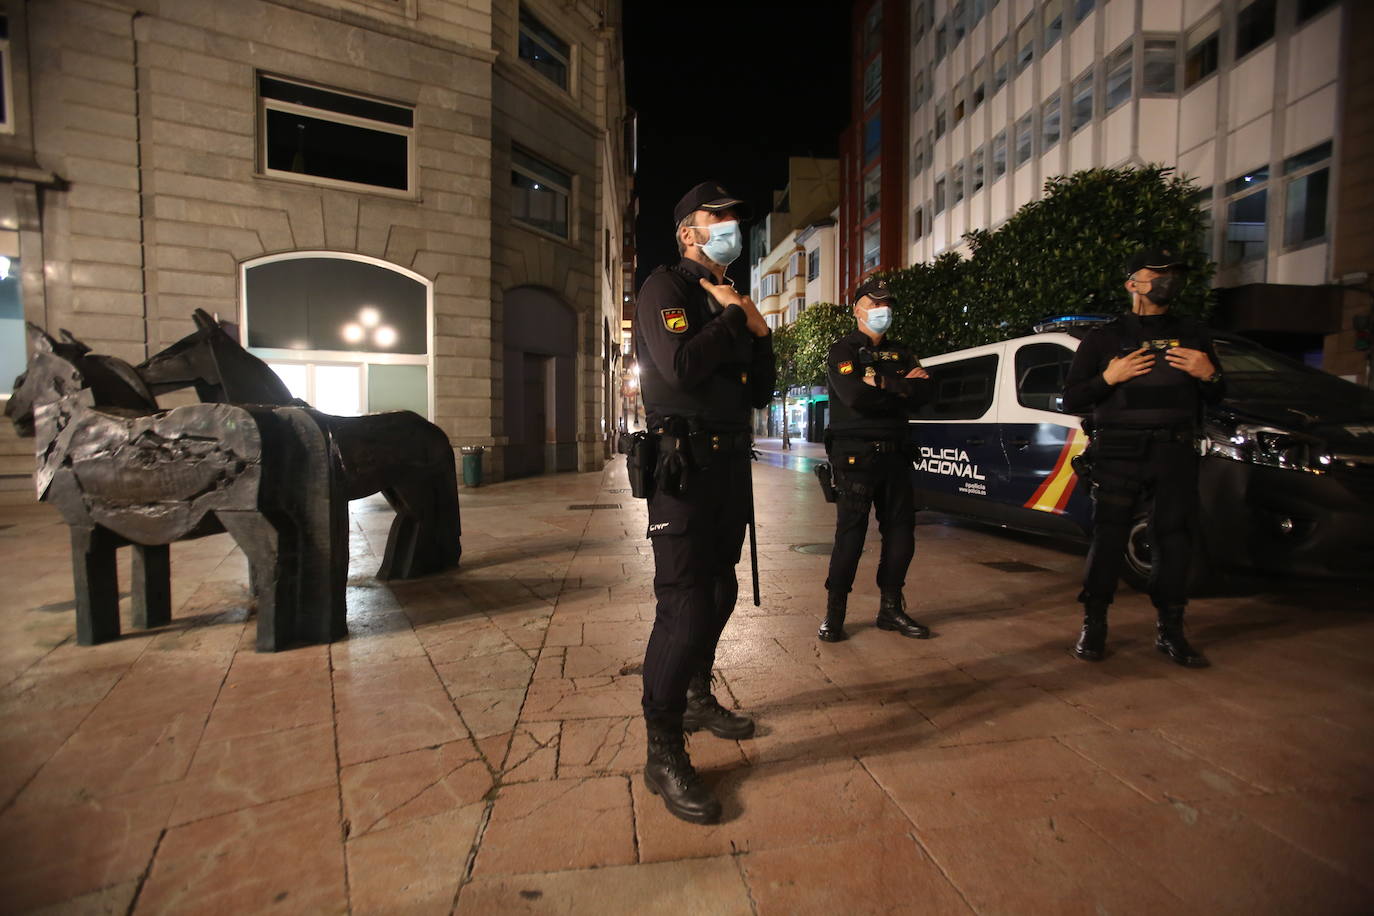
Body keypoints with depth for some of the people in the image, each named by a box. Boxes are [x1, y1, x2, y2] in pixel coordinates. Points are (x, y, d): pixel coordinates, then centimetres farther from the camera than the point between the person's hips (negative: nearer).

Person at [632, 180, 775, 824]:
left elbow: (761, 392, 17)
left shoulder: (731, 300, 21)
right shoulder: (666, 287, -3)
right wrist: (737, 318, -9)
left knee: (718, 593, 16)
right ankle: (663, 755, 2)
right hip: (684, 464, -9)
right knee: (684, 605, -10)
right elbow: (681, 366, -23)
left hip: (731, 463, 9)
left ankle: (697, 699, 35)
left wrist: (759, 333, 2)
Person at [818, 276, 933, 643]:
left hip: (893, 454, 6)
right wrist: (899, 385, -5)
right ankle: (834, 613, 6)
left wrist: (881, 385, -12)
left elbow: (920, 392, 1)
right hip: (855, 454, -6)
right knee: (850, 534, -6)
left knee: (901, 530, 8)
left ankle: (891, 609, 22)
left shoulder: (899, 353, 19)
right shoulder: (843, 350, 1)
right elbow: (855, 396, -18)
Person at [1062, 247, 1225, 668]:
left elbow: (1216, 398, 20)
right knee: (1109, 538, -4)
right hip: (1119, 455, -3)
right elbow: (1071, 400, 2)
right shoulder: (1105, 337, 6)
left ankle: (1170, 632, 16)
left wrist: (1209, 375, -2)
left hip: (1176, 455, 4)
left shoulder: (1193, 334, 17)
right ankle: (1093, 627, 6)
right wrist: (1108, 378, -15)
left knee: (1174, 539, 4)